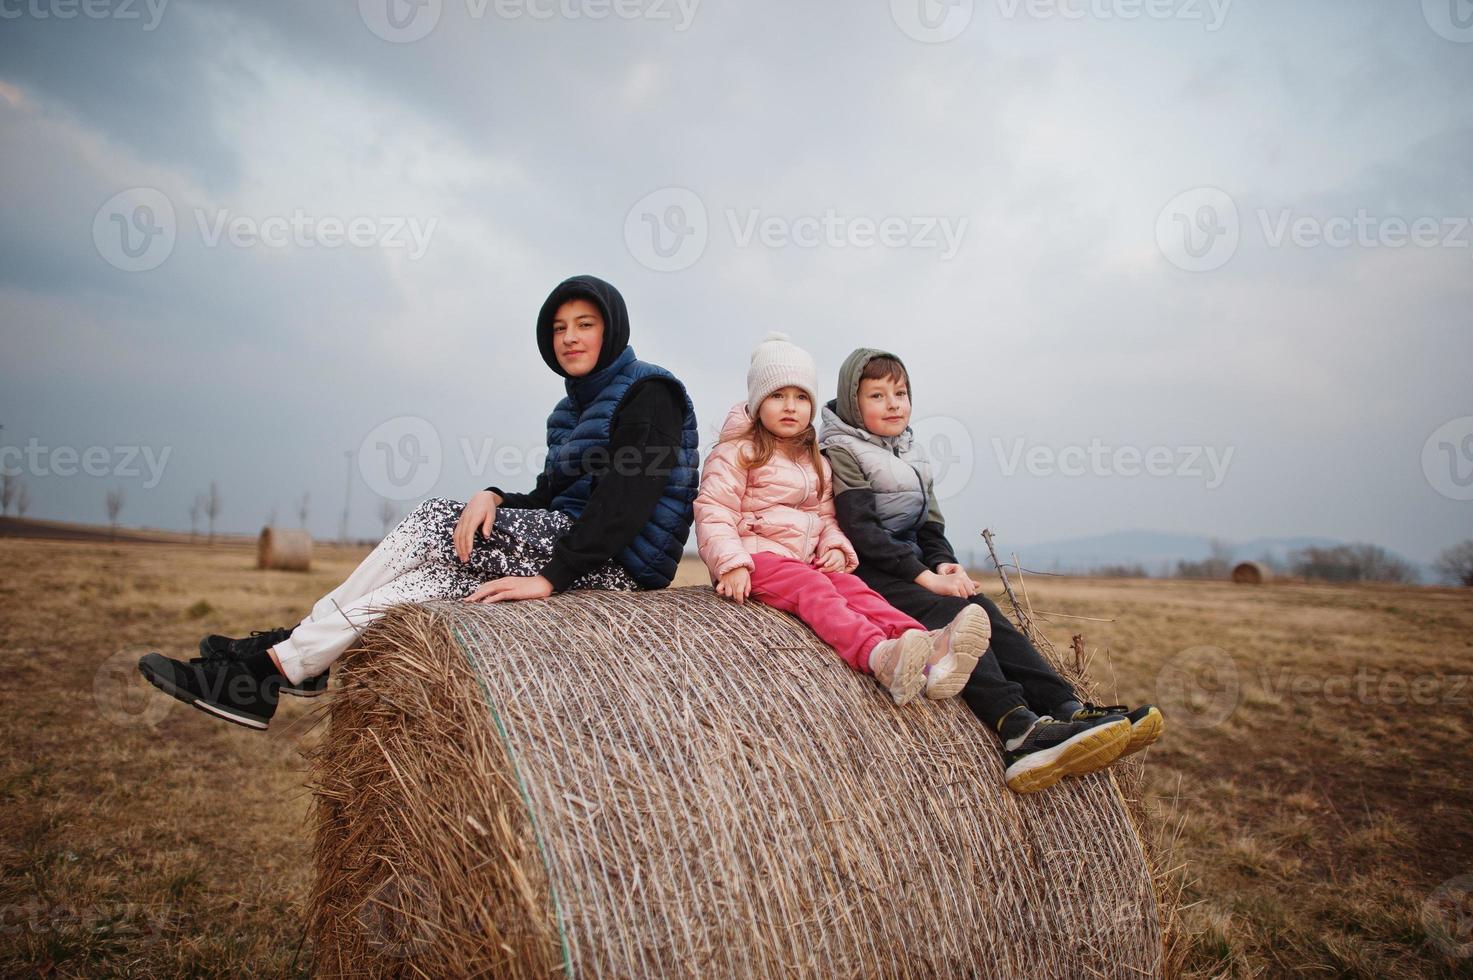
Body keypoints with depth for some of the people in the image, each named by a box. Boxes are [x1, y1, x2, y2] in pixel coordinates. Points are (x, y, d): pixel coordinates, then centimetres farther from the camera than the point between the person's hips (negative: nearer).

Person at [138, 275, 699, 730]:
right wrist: (495, 496, -7)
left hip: (619, 564, -9)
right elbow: (548, 498, 16)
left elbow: (629, 496, -20)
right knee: (422, 578, -10)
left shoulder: (648, 392, -8)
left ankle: (280, 660, -14)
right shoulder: (574, 408, 20)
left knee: (433, 521, -18)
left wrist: (553, 577, -25)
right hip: (574, 545, 9)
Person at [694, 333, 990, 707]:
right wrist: (731, 564, -22)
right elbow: (714, 512, -9)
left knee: (854, 588, -23)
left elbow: (826, 515, 23)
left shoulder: (816, 463, 22)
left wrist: (835, 548, 1)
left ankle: (927, 652, -49)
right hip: (757, 557, -6)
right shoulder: (738, 452, -1)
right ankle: (878, 655, -60)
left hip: (805, 561, 6)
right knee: (815, 590, -33)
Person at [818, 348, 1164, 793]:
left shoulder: (910, 454, 21)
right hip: (867, 572, -7)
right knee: (946, 611, -30)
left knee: (982, 608, -18)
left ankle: (1069, 711, -31)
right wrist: (926, 577, -20)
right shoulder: (842, 452, -4)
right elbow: (861, 529, -15)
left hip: (914, 568, 7)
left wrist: (944, 564, -5)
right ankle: (1017, 729, -47)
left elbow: (930, 525, 18)